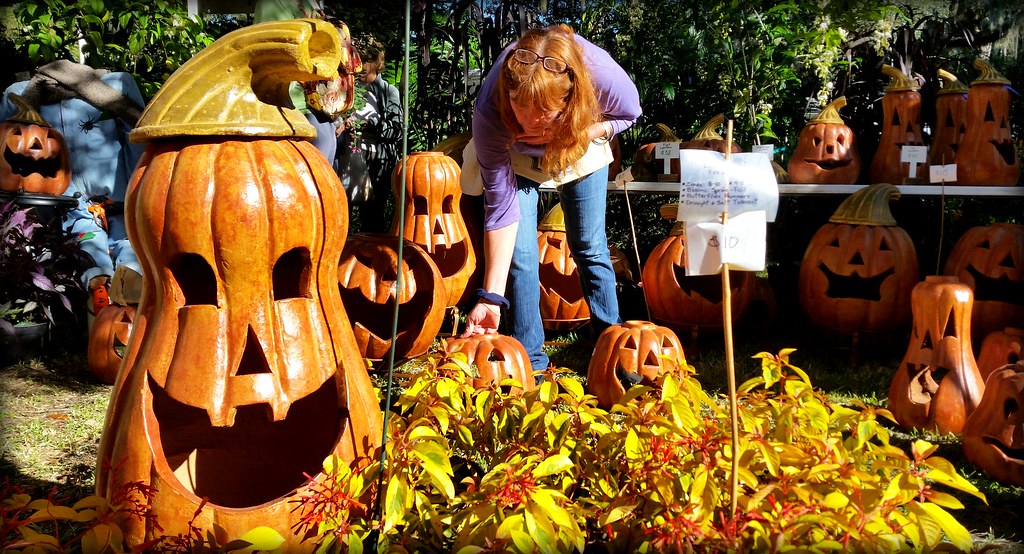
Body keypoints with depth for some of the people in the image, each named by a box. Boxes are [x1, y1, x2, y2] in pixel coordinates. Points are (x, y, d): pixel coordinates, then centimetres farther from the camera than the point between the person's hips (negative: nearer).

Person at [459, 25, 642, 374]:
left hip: (580, 149, 1)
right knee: (519, 253, -10)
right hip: (516, 157, -1)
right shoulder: (489, 113, -40)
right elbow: (501, 207, -32)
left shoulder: (604, 78, -41)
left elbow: (628, 114, -15)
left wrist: (573, 133, -35)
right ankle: (530, 361, 4)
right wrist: (491, 298, -33)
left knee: (590, 248, 5)